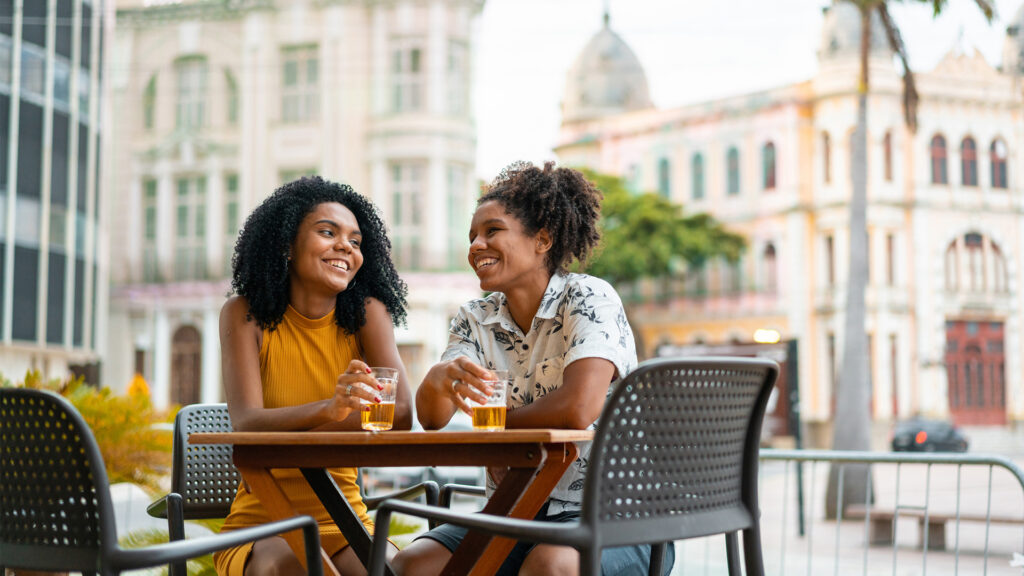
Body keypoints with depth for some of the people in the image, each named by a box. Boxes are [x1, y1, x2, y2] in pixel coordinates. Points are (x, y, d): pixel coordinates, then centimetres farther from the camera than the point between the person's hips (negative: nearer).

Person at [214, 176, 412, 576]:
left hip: (343, 524, 1)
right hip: (261, 526, -1)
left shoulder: (366, 314, 1)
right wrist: (330, 409, -36)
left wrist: (282, 431, -17)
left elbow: (401, 415, -13)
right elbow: (246, 424, -16)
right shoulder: (244, 315, -2)